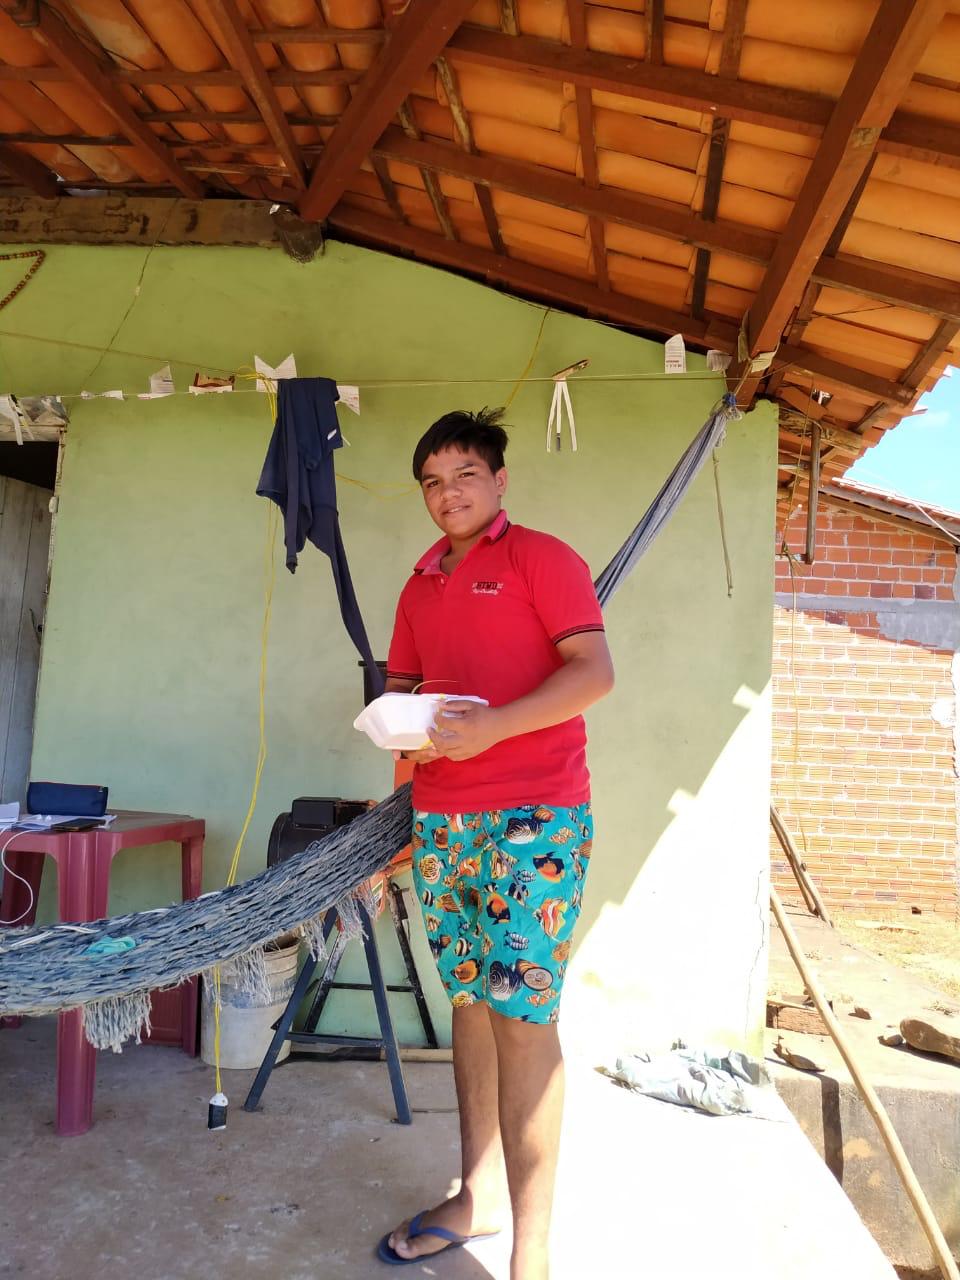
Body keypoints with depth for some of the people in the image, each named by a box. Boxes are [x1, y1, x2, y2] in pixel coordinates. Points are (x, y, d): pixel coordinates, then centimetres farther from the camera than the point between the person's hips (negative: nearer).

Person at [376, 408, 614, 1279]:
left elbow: (595, 671, -11)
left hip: (534, 815, -6)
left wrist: (490, 726, -20)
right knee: (471, 1000, 13)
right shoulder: (420, 587, 17)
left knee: (522, 1013, -5)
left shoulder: (541, 557, -2)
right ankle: (479, 1196, 29)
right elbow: (404, 684, 23)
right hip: (442, 819, 6)